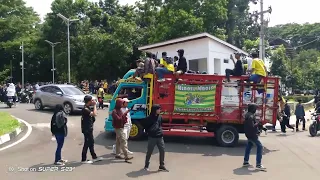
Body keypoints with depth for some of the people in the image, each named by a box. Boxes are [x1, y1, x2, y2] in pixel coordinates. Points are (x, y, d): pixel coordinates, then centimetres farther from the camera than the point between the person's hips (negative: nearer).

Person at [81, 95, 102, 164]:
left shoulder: (87, 108, 10)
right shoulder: (85, 109, -21)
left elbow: (93, 114, 16)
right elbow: (94, 114, -31)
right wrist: (94, 105, -24)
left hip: (89, 129, 10)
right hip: (86, 129, -10)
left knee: (91, 143, 17)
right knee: (87, 144, -1)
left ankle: (94, 157, 27)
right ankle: (84, 159, 10)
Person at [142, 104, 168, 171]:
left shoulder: (160, 117, 6)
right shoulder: (149, 118, -11)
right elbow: (144, 125, 1)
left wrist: (160, 130, 10)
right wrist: (148, 132, 3)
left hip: (160, 137, 5)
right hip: (152, 137, -5)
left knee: (162, 150, 4)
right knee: (149, 152, 6)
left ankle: (162, 166, 16)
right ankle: (146, 165, 22)